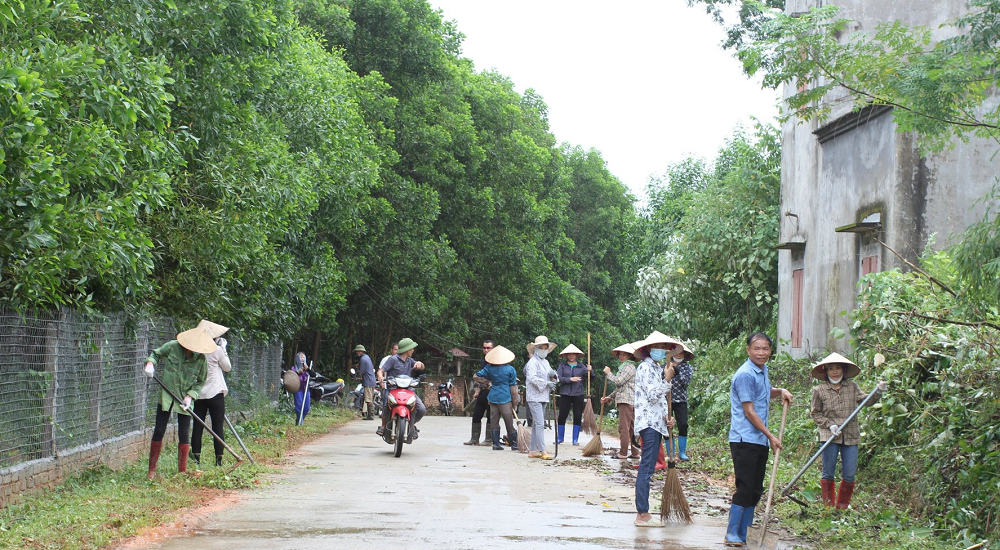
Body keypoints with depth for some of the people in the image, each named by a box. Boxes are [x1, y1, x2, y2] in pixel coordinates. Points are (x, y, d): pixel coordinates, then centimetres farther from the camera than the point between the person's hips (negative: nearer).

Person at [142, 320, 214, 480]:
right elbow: (155, 354, 6)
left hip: (185, 399, 1)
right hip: (166, 395, -1)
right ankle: (151, 470, 10)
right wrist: (150, 363, -16)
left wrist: (190, 395, -11)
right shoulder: (172, 347, -10)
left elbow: (200, 381, 3)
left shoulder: (201, 359, -8)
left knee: (184, 435, 0)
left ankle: (182, 471, 10)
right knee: (159, 431, 1)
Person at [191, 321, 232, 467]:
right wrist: (223, 349, 8)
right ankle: (219, 459, -1)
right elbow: (227, 367, 4)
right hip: (215, 393, -4)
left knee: (198, 426, 7)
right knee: (218, 427, 1)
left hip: (198, 393, 4)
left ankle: (196, 457, 6)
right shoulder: (217, 350, -9)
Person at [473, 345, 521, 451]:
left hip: (493, 398, 3)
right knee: (509, 423, 2)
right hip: (505, 399, -3)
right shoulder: (510, 369, -4)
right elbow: (513, 387, -2)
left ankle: (496, 443, 9)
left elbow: (476, 376, 7)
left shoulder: (489, 368, 3)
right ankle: (514, 444, 7)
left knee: (494, 422, 9)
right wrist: (514, 402, 4)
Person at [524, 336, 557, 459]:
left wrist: (552, 375, -2)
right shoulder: (532, 362, -10)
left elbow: (548, 377, 21)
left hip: (543, 397, 9)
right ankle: (543, 451, -16)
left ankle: (532, 450, 16)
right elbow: (532, 377, -22)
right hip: (534, 397, -9)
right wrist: (546, 383, -22)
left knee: (536, 424, 11)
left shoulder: (545, 362, 18)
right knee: (540, 424, -13)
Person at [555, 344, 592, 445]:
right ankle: (560, 438, 13)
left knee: (578, 417, 2)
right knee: (562, 416, -1)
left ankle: (575, 440, 10)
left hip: (578, 395, 1)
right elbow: (558, 378, -6)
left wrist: (590, 371, -17)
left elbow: (590, 378, 2)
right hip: (565, 394, -1)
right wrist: (570, 379, -16)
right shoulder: (562, 365, 5)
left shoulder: (581, 366, 8)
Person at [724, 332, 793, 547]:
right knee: (745, 489, -9)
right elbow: (749, 412, -16)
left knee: (755, 490, 10)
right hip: (745, 440, -9)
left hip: (760, 441, 9)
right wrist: (771, 436, -13)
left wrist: (780, 391, 11)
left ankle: (743, 535, 16)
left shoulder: (763, 370, 12)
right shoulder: (745, 375, -15)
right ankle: (732, 535, -2)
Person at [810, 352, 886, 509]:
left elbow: (865, 401, 9)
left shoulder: (852, 387, 9)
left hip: (850, 436, 3)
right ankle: (828, 506, 12)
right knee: (828, 474, 1)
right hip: (830, 436, -2)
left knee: (849, 475, 2)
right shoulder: (819, 390, 1)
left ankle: (842, 507, 17)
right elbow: (815, 413, 4)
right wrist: (830, 425, -9)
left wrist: (877, 393, -9)